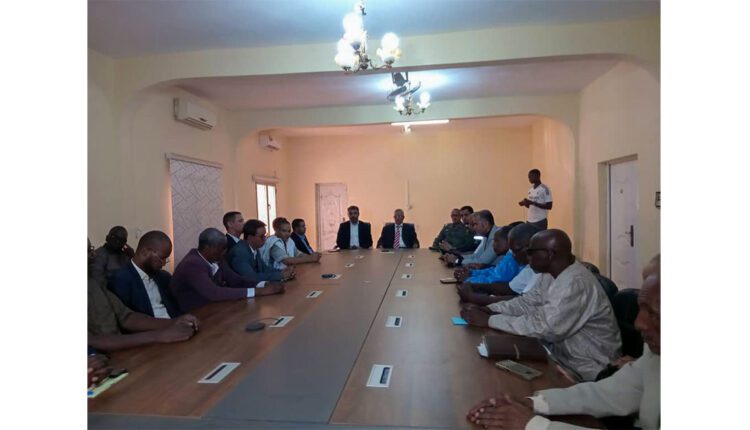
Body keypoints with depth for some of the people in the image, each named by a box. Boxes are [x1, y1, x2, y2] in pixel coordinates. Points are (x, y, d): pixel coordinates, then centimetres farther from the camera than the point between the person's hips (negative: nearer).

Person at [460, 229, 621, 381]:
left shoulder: (576, 283, -28)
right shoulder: (563, 275, 3)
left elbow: (544, 327, -32)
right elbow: (531, 301, 6)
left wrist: (489, 320, -26)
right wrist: (489, 310, -8)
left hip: (585, 371, -8)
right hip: (567, 355, 8)